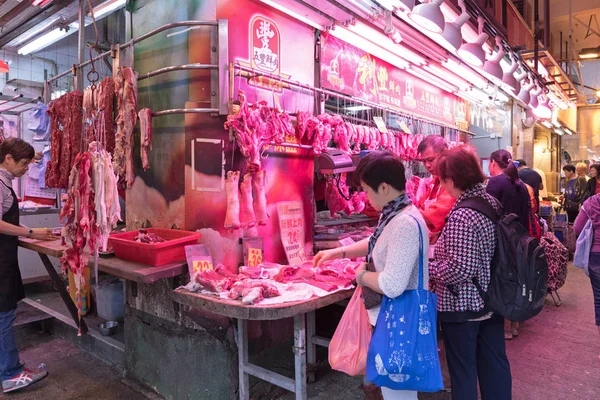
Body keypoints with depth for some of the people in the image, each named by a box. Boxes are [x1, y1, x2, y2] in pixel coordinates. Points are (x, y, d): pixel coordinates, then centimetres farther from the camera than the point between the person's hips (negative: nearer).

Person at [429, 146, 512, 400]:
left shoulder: (461, 216, -25)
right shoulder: (493, 203, 1)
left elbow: (459, 269, -28)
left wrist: (426, 269, -13)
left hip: (462, 306, -8)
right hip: (491, 299, 8)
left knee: (463, 369, 11)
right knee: (495, 361, 22)